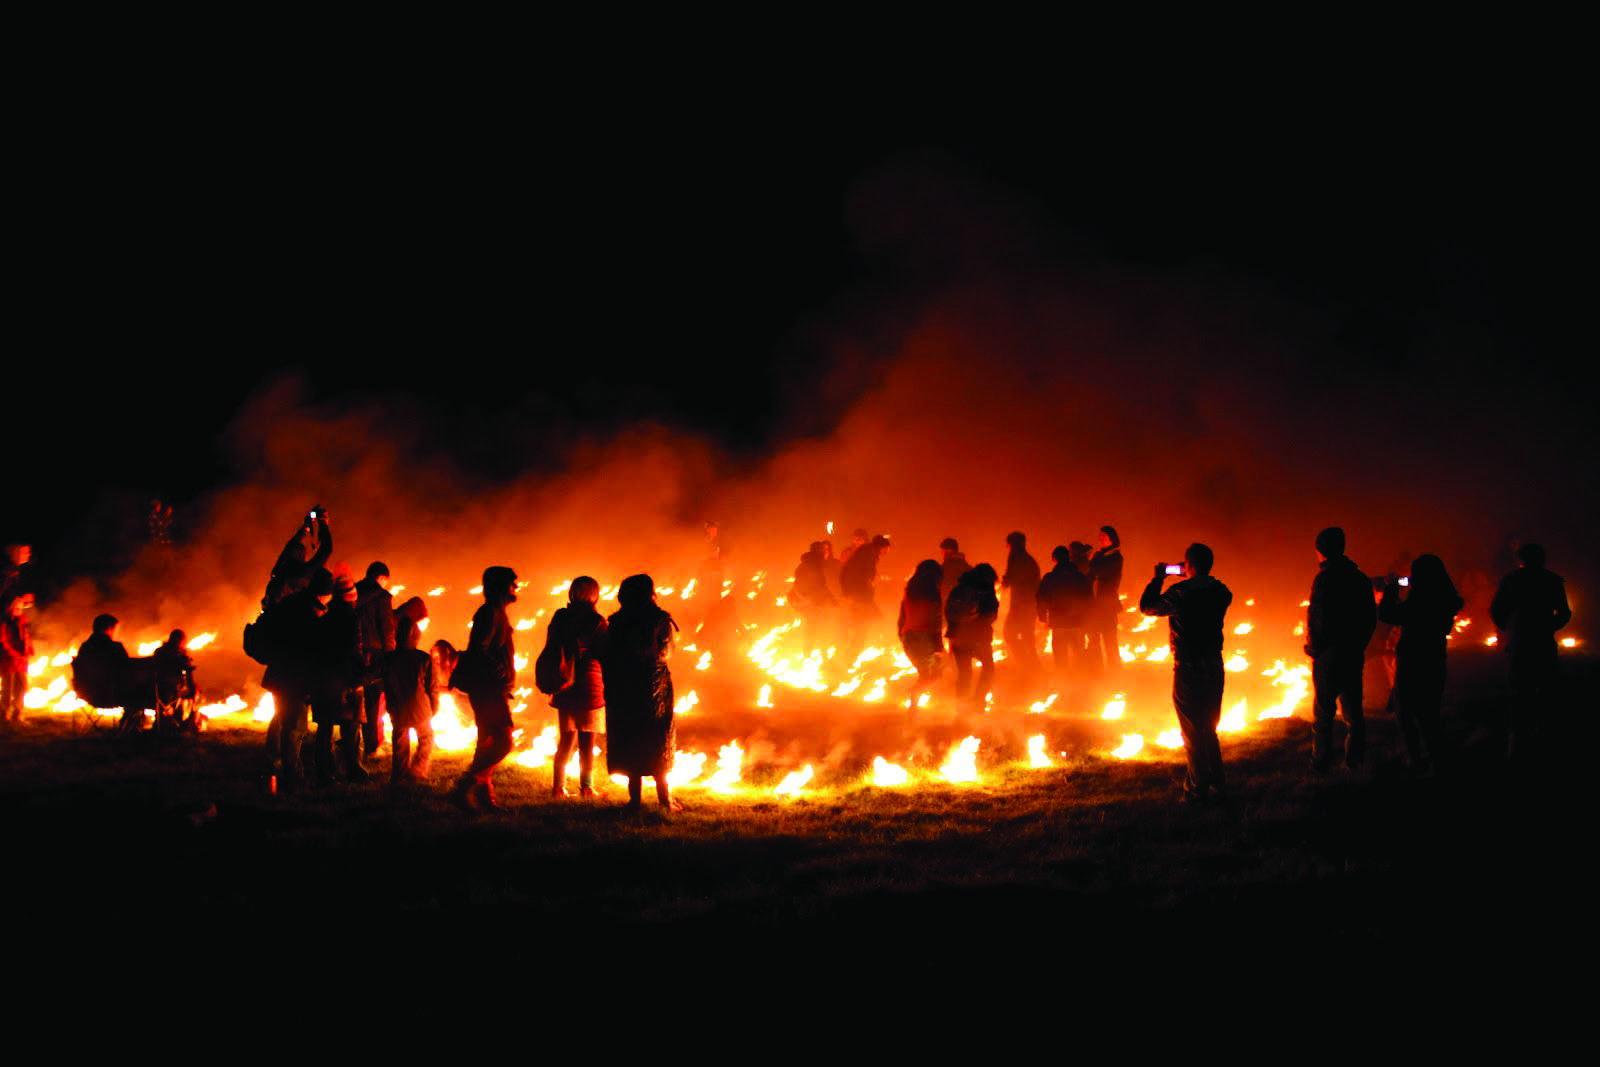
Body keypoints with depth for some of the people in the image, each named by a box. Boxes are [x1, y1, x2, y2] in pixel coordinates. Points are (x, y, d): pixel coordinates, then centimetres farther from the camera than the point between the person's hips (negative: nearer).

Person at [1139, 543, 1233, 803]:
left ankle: (1197, 790, 8)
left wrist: (1158, 579, 8)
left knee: (1192, 733, 5)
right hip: (1214, 667, 5)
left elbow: (1147, 606, -4)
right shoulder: (1220, 592, -2)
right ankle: (1215, 784, 25)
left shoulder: (1180, 594, -17)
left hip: (1188, 671, -5)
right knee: (1209, 729, 20)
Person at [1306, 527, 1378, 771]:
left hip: (1329, 654, -6)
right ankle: (1355, 759, 15)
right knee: (1353, 708, 13)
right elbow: (1371, 618, 13)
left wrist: (1314, 649, -5)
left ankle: (1321, 763, 1)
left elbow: (1317, 618, -18)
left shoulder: (1325, 579, -15)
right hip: (1354, 655, 6)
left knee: (1323, 711, 0)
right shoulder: (1360, 579, 7)